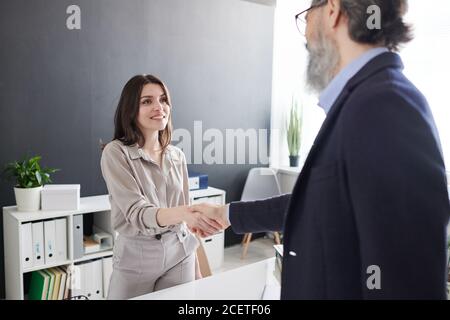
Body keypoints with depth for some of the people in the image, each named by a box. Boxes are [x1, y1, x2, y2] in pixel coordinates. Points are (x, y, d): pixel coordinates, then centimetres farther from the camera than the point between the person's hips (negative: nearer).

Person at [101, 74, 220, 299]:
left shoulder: (177, 155, 3)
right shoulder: (115, 152, -11)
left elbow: (184, 216, 10)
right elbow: (137, 213, -22)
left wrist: (195, 265, 11)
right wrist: (186, 212, -39)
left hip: (179, 254, 4)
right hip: (135, 258, -3)